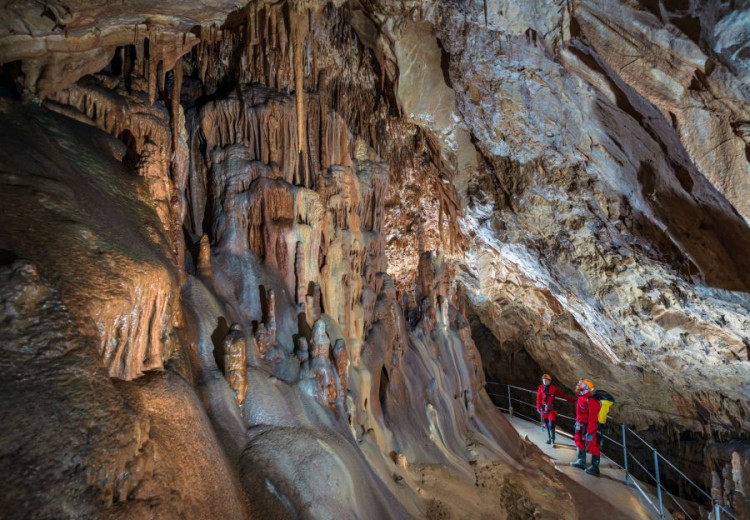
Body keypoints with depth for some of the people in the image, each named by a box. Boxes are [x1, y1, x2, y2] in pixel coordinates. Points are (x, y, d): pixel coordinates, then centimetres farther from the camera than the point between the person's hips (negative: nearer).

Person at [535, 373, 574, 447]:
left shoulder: (554, 388, -8)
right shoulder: (540, 387, -1)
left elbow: (563, 395, -4)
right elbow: (538, 398, 2)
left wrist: (572, 400, -6)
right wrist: (538, 407, -4)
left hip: (551, 409, -3)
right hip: (544, 408, 3)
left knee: (551, 425, -9)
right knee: (546, 424, 12)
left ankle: (552, 441, -3)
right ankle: (549, 438, 28)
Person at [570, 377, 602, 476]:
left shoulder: (591, 401, -27)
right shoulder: (581, 398, 3)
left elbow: (592, 418, -26)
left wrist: (590, 432, -25)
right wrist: (577, 423, 22)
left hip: (589, 427, -10)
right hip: (581, 426, 10)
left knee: (592, 446, 2)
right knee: (580, 443, 22)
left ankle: (595, 467, 14)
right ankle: (581, 462, 39)